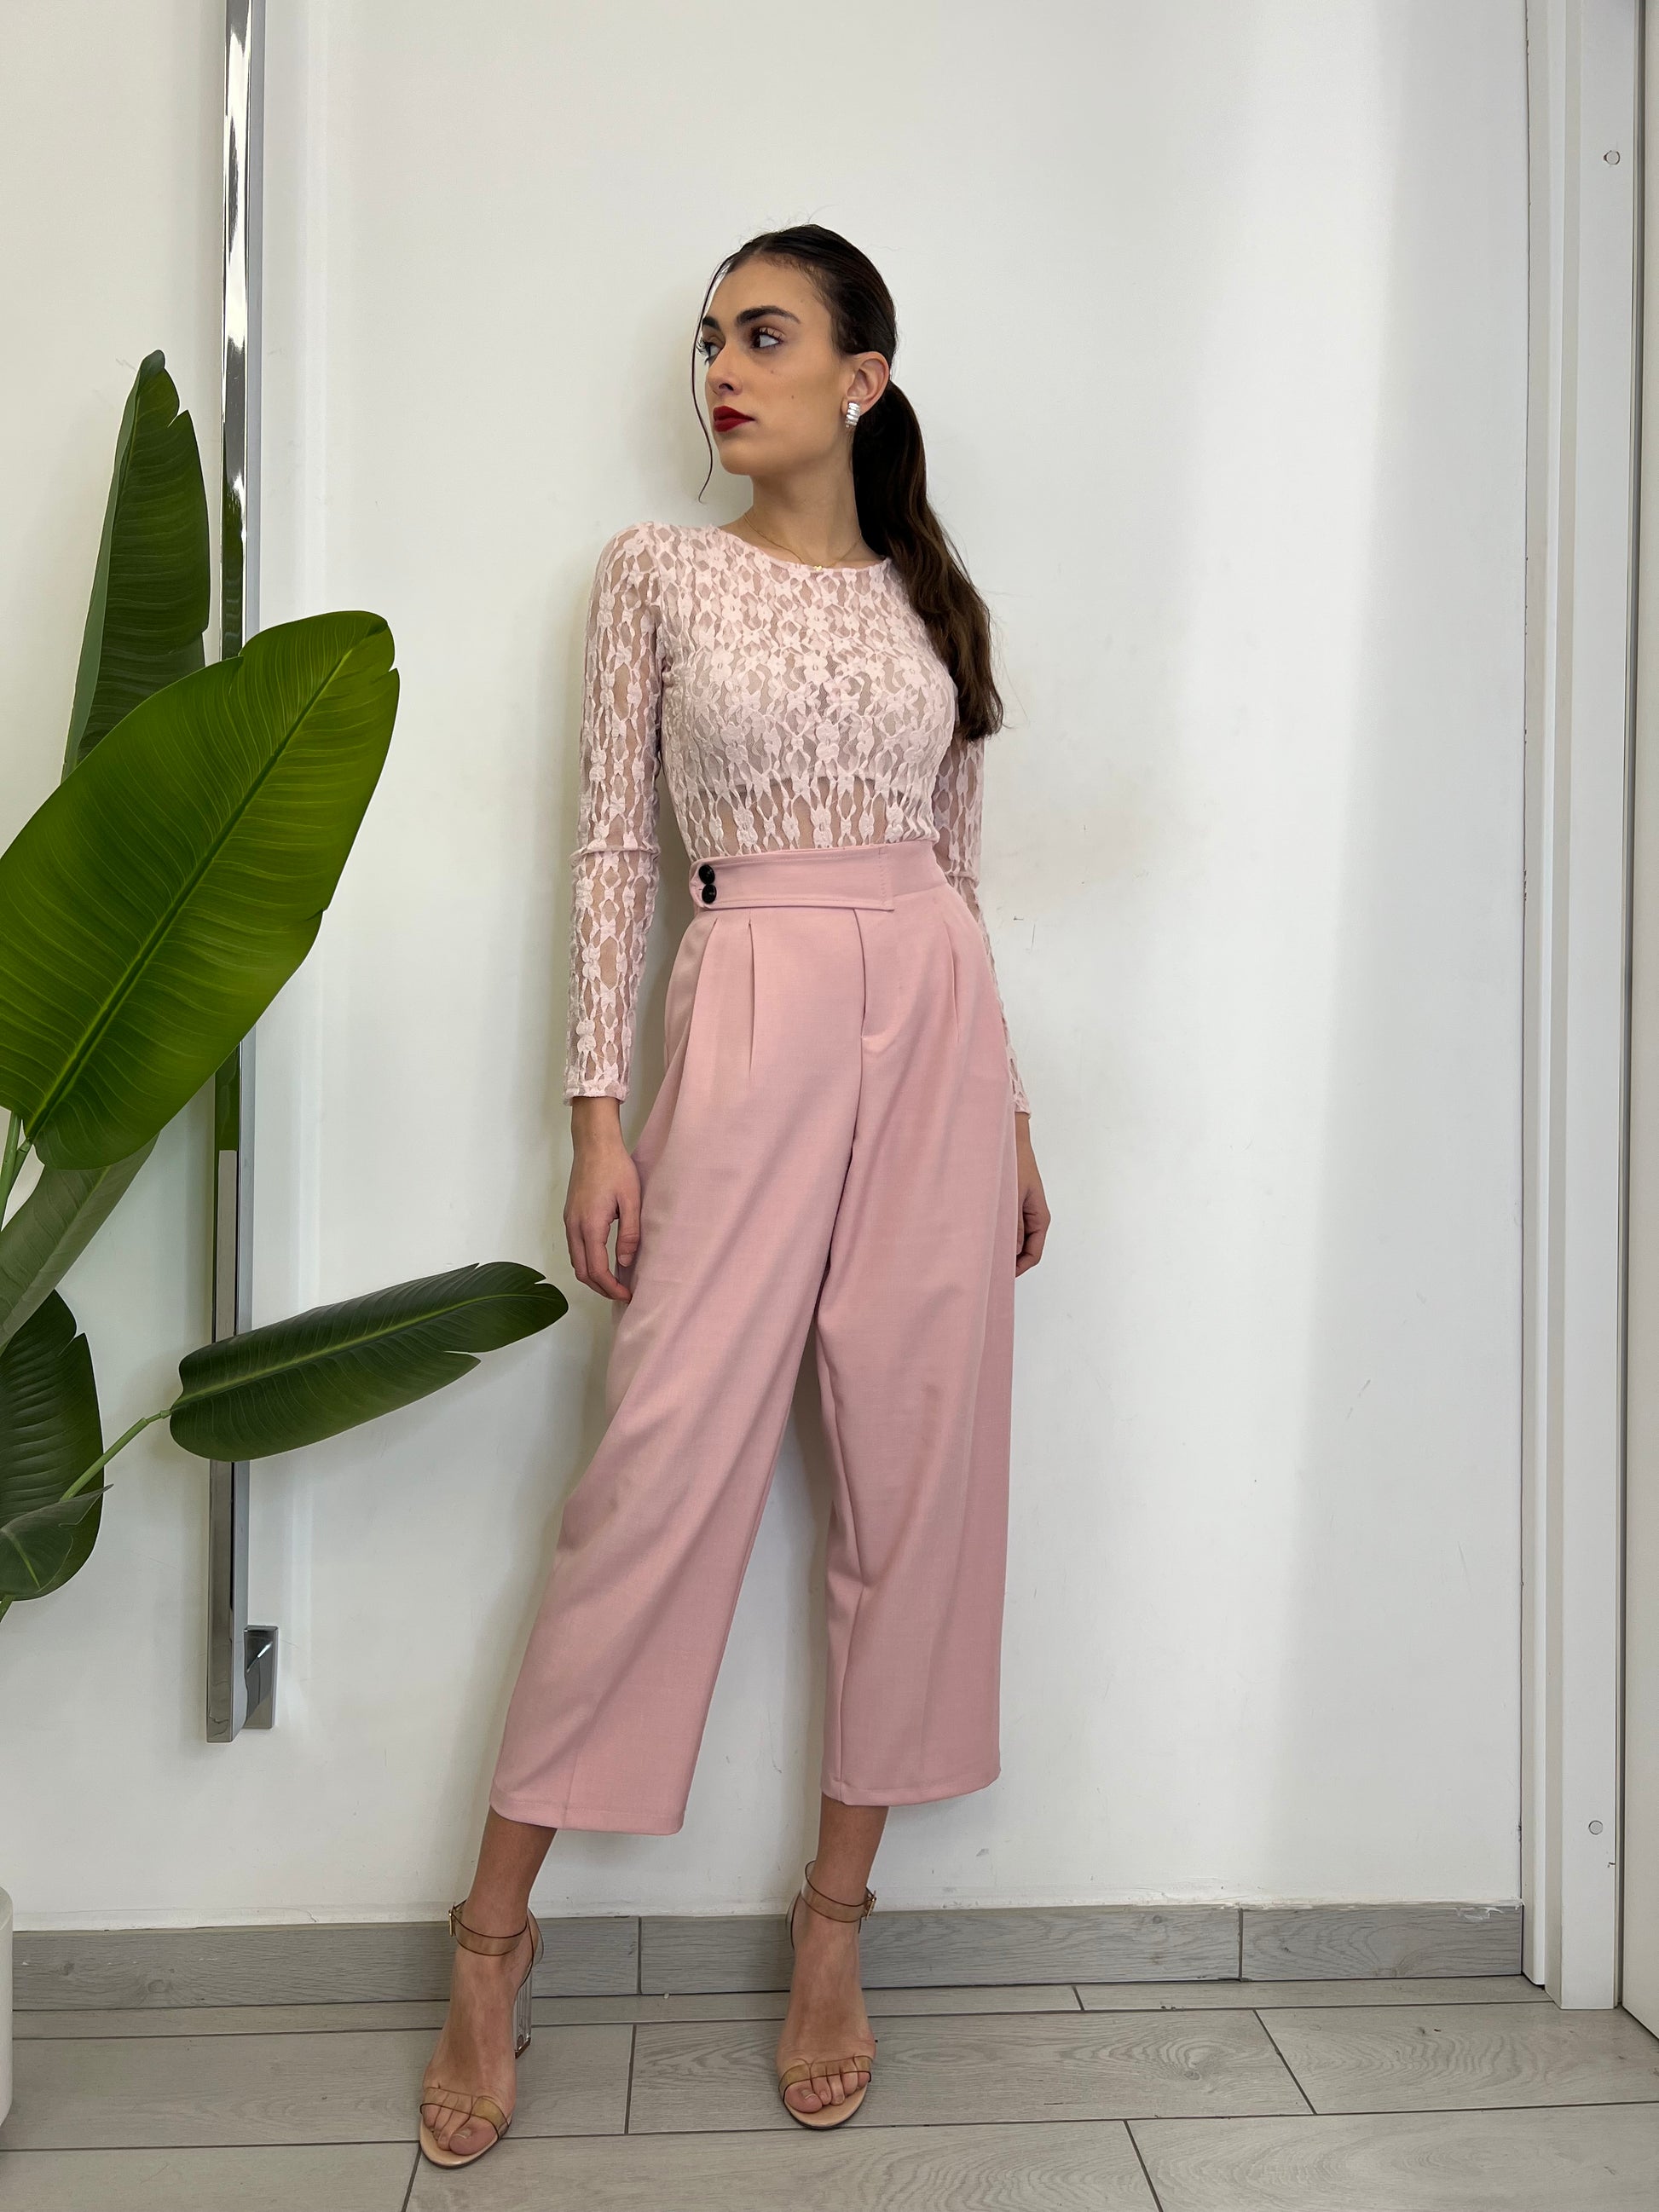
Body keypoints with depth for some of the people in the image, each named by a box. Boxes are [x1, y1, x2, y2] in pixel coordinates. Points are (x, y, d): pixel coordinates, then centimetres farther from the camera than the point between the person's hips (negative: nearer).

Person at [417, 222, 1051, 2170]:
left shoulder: (929, 597, 15)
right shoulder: (656, 571, 8)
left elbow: (958, 862, 15)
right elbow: (614, 844, 2)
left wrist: (1011, 1108, 11)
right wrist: (598, 1106, -5)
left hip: (934, 1021, 4)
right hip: (751, 1013, -3)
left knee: (919, 1467, 2)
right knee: (665, 1462, -6)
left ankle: (835, 1922, 19)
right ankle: (495, 1934, 12)